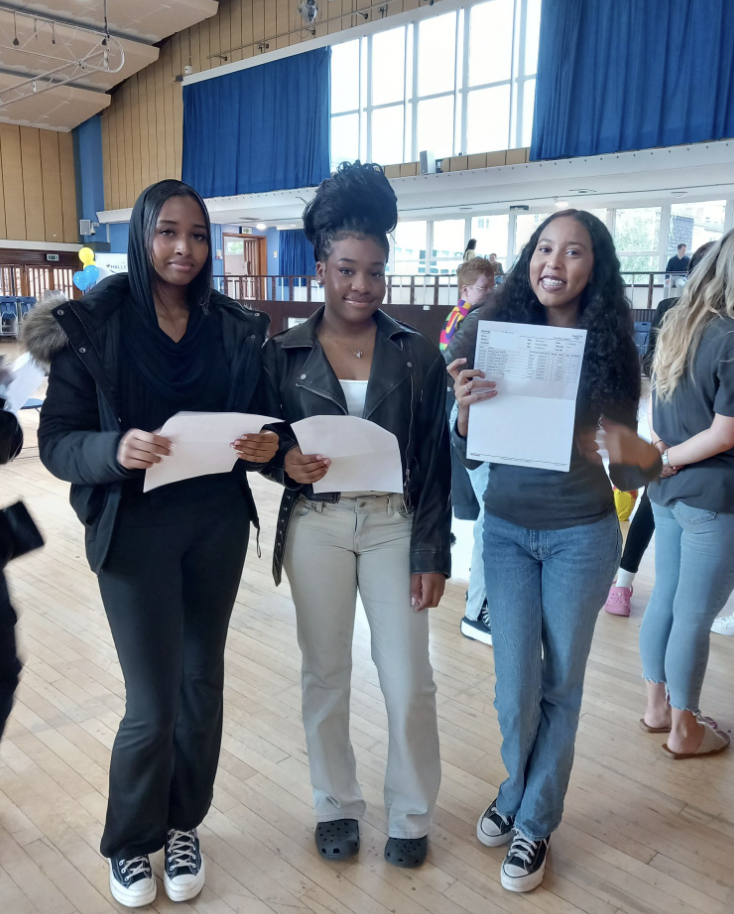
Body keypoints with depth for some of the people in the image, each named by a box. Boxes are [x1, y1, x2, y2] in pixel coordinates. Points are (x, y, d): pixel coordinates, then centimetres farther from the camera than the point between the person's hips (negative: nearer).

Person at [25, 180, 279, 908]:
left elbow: (258, 420, 8)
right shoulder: (89, 327, -7)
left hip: (219, 526, 4)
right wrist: (116, 450, -27)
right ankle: (129, 841, 32)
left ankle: (182, 825, 39)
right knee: (154, 703, 2)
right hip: (134, 531, -3)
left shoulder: (235, 328, 2)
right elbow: (56, 444, -8)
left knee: (203, 681, 13)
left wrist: (268, 445, -15)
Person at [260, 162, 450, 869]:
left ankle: (411, 814, 28)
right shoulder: (284, 353, 0)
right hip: (315, 526, 1)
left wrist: (432, 553, -4)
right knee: (325, 674, 12)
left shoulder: (417, 354, -1)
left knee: (409, 682, 3)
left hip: (393, 524, 0)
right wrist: (287, 462, -19)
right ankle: (336, 806, 34)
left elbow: (434, 462, 0)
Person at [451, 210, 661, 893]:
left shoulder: (609, 350, -7)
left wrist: (639, 454, -27)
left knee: (561, 682, 11)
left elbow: (630, 472, -4)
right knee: (516, 683, 6)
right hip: (506, 530, 1)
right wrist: (465, 407, -24)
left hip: (581, 536, -1)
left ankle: (534, 822, 32)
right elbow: (466, 453, -4)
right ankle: (517, 794, 37)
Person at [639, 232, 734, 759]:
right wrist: (672, 457, -4)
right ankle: (684, 730, 20)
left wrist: (663, 452, 0)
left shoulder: (675, 328, 7)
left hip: (669, 489, 8)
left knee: (665, 600, 18)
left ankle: (658, 706, 33)